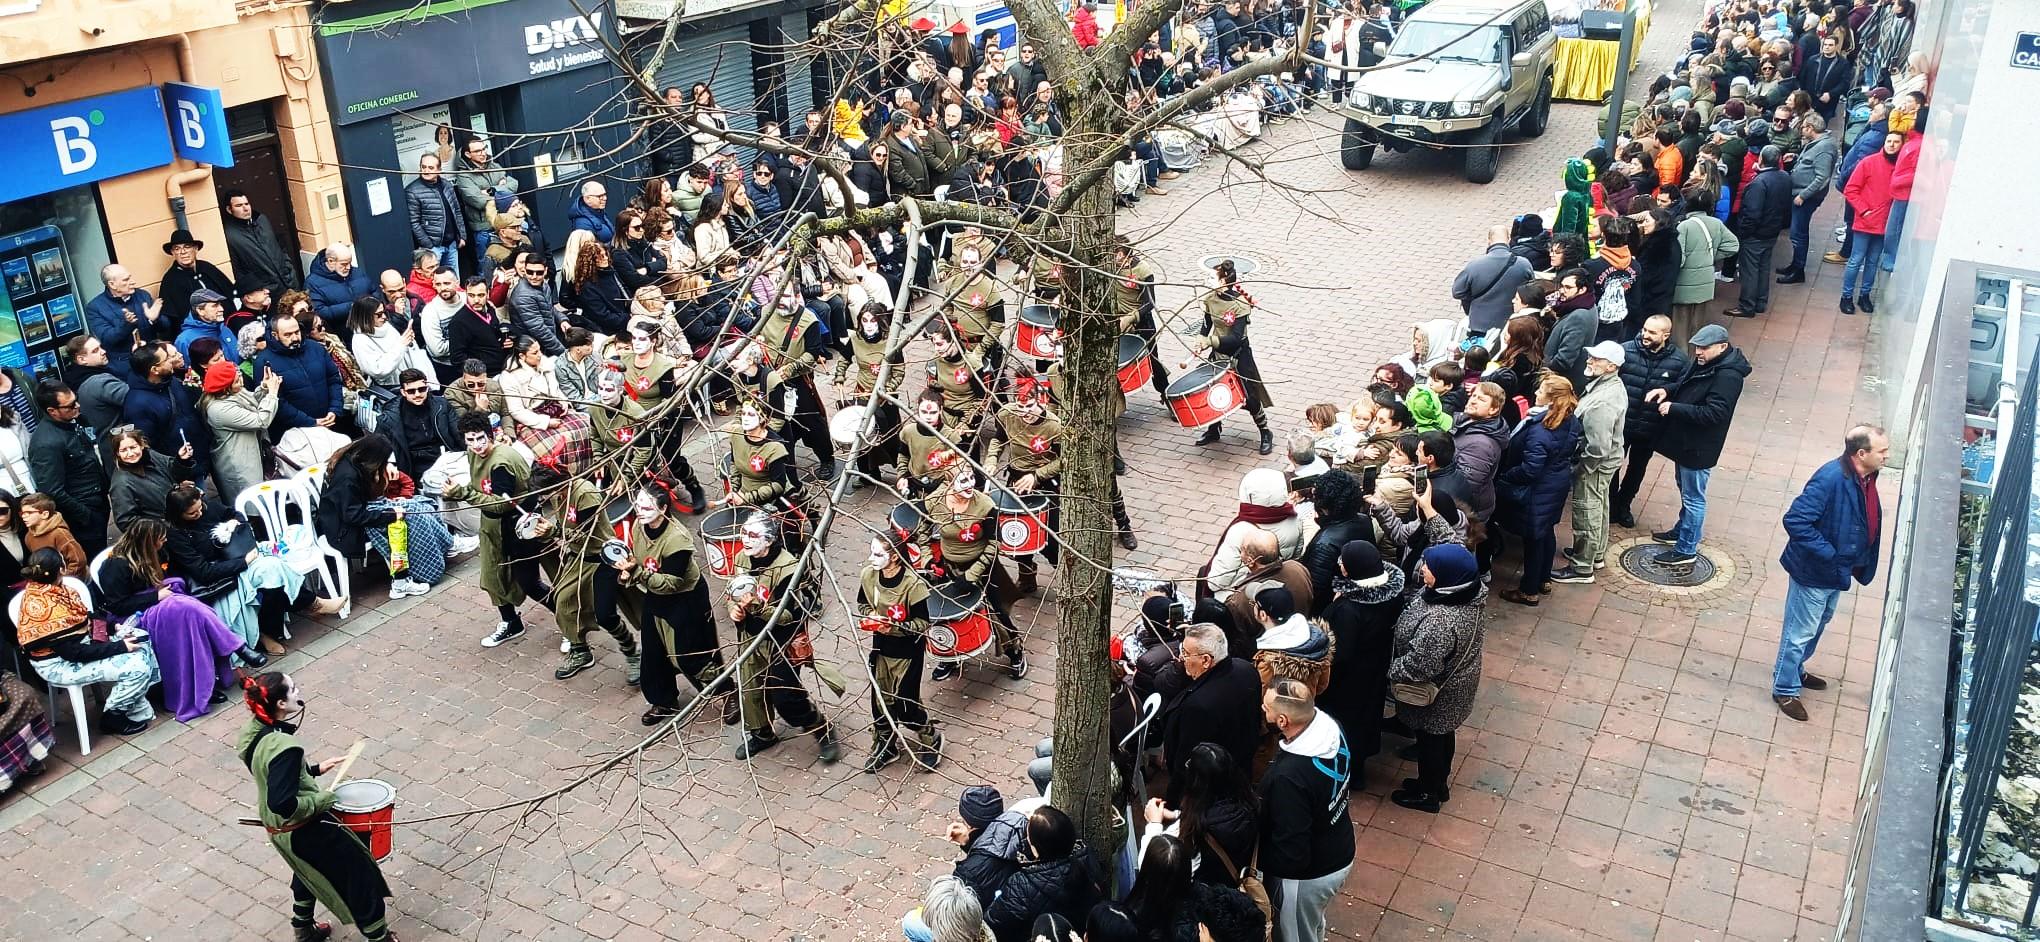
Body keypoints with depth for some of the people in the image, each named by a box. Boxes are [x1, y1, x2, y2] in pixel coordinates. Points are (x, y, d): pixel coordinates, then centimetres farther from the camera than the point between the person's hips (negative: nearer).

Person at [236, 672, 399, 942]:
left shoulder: (254, 732, -6)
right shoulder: (285, 747, -35)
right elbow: (282, 803, -35)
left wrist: (314, 769, 10)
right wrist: (322, 799, -20)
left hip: (277, 828, 9)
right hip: (304, 832, -9)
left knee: (310, 871, 34)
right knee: (359, 872, 10)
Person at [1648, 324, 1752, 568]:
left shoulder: (1728, 376, -25)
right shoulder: (1703, 363, 4)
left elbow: (1713, 413, -30)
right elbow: (1685, 386, 19)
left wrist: (1673, 408, -28)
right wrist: (1667, 391, -3)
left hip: (1699, 447, -10)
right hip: (1685, 441, 10)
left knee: (1693, 498, 1)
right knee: (1686, 491, 26)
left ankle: (1686, 551, 10)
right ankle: (1682, 530, 44)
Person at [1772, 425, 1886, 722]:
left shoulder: (1865, 477, -3)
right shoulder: (1831, 479, -30)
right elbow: (1795, 521, -32)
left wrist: (1862, 564, 11)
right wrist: (1828, 555, -27)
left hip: (1837, 572, 9)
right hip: (1813, 572, -9)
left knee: (1817, 626, 26)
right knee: (1800, 631, 6)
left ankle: (1795, 671, 46)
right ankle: (1784, 689, 22)